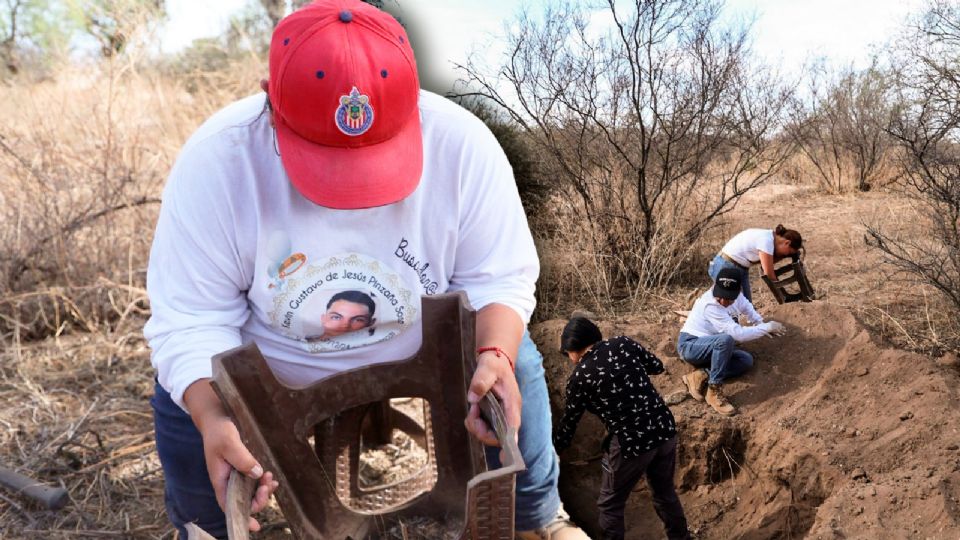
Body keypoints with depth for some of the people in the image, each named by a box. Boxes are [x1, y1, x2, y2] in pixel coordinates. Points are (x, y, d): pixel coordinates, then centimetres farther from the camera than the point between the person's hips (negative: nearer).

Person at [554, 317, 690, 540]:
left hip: (631, 444, -5)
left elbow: (568, 424, 3)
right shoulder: (623, 343, 2)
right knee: (665, 491, 29)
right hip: (665, 429, 6)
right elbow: (657, 366, 16)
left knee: (611, 506, 17)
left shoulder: (579, 377, -6)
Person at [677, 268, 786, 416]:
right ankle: (714, 391, -24)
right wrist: (767, 327, -22)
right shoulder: (710, 305, -29)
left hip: (713, 348, 8)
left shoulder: (736, 294, -5)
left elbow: (746, 307, 21)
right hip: (689, 346, -8)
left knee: (747, 360, -7)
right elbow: (737, 334, -32)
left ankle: (702, 376, -12)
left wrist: (761, 323, 7)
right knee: (726, 339, -34)